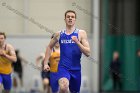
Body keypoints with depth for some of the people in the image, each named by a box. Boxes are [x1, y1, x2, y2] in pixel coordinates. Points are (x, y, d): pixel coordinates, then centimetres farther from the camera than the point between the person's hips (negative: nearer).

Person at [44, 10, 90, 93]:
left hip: (76, 68, 1)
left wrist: (77, 42, -21)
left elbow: (88, 53, -7)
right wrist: (45, 63, 12)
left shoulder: (81, 33, -1)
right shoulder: (59, 34, 4)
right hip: (63, 67, -1)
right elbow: (49, 47, 20)